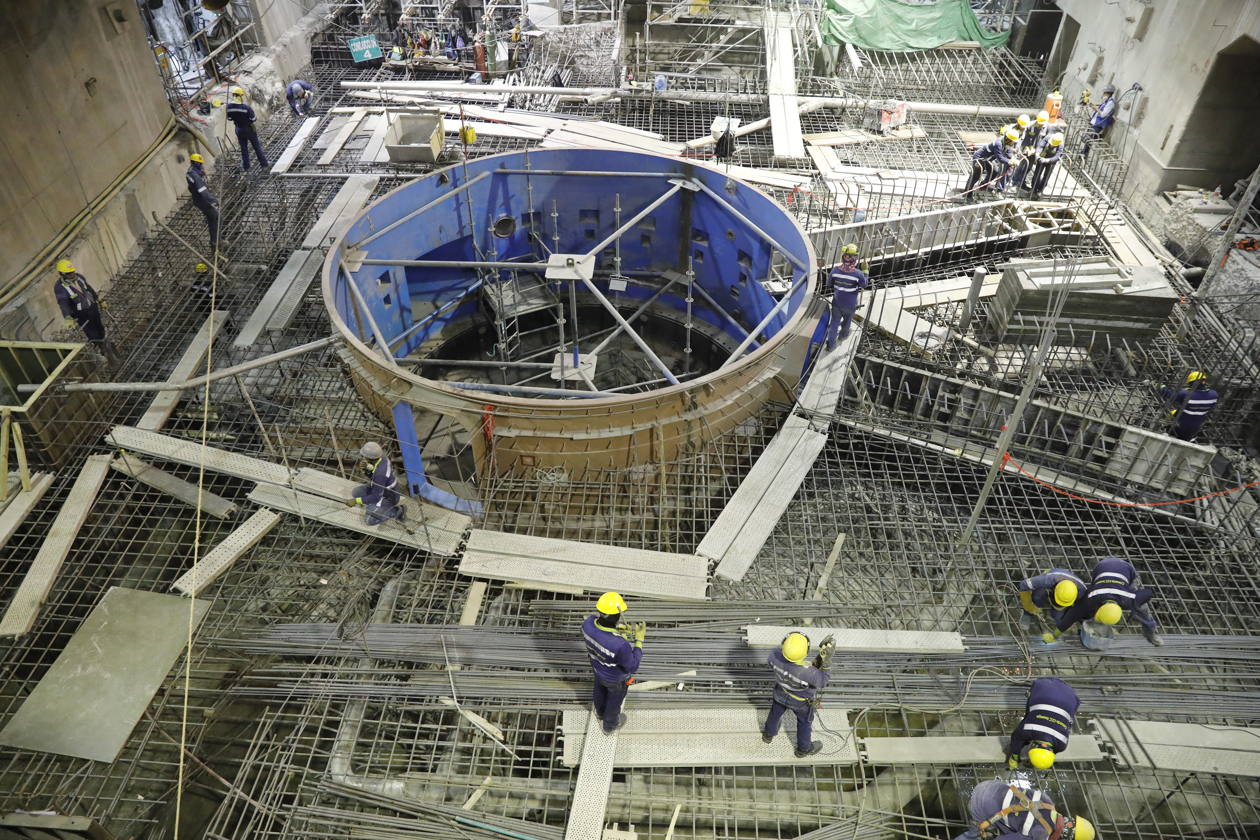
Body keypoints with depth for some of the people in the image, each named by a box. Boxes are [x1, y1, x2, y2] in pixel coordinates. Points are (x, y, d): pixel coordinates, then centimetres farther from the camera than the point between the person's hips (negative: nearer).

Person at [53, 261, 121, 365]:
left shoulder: (79, 277, -5)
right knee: (94, 336, 1)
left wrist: (99, 299, 24)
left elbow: (88, 288, 13)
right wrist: (68, 319, -53)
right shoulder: (60, 288, -25)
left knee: (100, 330, 20)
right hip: (81, 315, -5)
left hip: (93, 307, 6)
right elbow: (63, 304, -37)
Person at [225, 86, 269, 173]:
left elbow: (229, 118, 2)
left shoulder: (229, 107, -11)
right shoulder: (246, 108, -25)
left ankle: (245, 166, 20)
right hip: (249, 129, -4)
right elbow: (254, 119, -15)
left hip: (239, 130, 4)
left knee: (243, 148, 16)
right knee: (257, 146, 12)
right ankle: (263, 163, 22)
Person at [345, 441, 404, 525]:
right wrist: (365, 469, -17)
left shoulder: (380, 474, -38)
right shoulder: (382, 458, -13)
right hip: (383, 488, 9)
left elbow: (376, 497, -28)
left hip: (388, 498, -9)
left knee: (369, 520, -11)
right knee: (356, 492, 4)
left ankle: (396, 511, 2)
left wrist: (356, 501, -24)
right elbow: (371, 476, 5)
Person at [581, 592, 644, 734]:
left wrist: (620, 630, -10)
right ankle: (610, 726, 59)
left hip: (598, 669, 5)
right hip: (616, 679, -5)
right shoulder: (620, 645, -49)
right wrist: (639, 640, -23)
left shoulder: (589, 622, -32)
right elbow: (633, 666, -29)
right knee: (614, 701, 28)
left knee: (600, 691, 36)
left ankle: (601, 712, 69)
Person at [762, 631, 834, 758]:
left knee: (776, 711, 33)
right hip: (801, 701, -3)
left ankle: (769, 734, 61)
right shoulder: (807, 673, -47)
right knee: (805, 722, 27)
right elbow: (823, 681, -24)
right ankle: (803, 749, 54)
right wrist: (827, 659, -37)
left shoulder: (775, 655, -37)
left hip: (781, 692, 3)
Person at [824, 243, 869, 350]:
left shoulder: (835, 270, -21)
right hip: (850, 305, -1)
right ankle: (843, 335, 54)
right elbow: (864, 285, -8)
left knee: (834, 321, 17)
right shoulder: (858, 273, -27)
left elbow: (829, 284, -6)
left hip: (837, 302, 1)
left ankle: (831, 344, 22)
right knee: (847, 320, 28)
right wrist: (865, 272, 2)